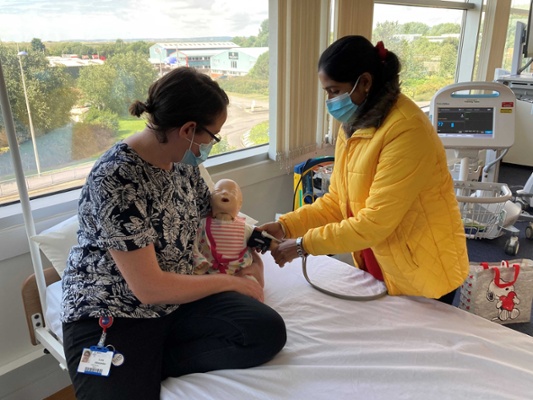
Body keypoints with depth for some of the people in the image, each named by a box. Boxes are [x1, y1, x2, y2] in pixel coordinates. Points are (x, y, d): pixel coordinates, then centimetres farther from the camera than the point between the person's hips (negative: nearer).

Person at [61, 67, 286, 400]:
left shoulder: (182, 161, -1)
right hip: (110, 315, -6)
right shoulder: (114, 181, -25)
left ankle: (147, 366, -5)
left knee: (269, 331, -15)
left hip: (177, 298, 6)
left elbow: (211, 212, 17)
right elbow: (149, 288, -23)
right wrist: (229, 282, -13)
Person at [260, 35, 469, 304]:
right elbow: (337, 201, 2)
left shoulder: (407, 130, -26)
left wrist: (303, 245, -23)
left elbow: (375, 222, -28)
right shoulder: (353, 126, 0)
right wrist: (285, 226, -9)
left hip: (424, 273, -7)